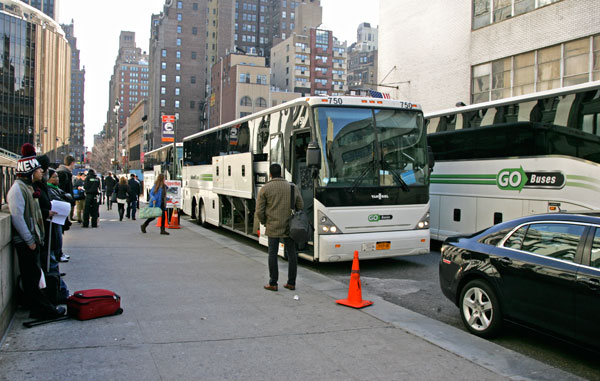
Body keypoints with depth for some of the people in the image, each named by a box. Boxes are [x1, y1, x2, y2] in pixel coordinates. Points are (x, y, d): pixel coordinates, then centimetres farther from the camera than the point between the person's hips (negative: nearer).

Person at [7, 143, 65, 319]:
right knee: (32, 277, -3)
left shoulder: (28, 187, 16)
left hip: (32, 240, 10)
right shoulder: (17, 188, -15)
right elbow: (17, 217, -20)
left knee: (33, 276, 14)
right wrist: (29, 240, -19)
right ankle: (43, 309, 1)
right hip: (25, 242, -10)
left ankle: (39, 308, 22)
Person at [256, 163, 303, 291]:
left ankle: (273, 283, 9)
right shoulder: (292, 187, 3)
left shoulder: (265, 189, -5)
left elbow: (259, 211, -7)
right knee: (291, 254, 10)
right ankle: (291, 283, 15)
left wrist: (264, 222, 10)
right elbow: (301, 207, 7)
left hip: (273, 227, -2)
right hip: (289, 228, 2)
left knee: (273, 254, 5)